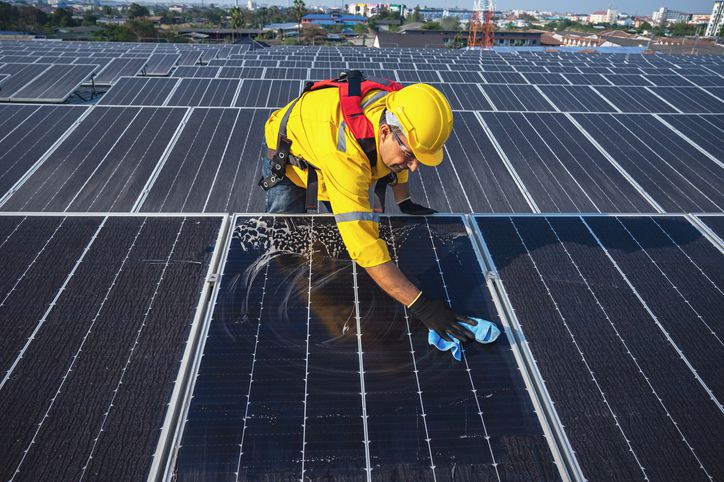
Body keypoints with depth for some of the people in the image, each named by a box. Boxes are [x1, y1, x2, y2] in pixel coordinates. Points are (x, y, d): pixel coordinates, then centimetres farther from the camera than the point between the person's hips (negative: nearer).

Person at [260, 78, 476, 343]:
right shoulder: (344, 153, -50)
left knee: (359, 222, 4)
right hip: (287, 159, -5)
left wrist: (405, 203, -4)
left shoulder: (399, 116, -29)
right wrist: (421, 306, -54)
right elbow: (364, 246, -54)